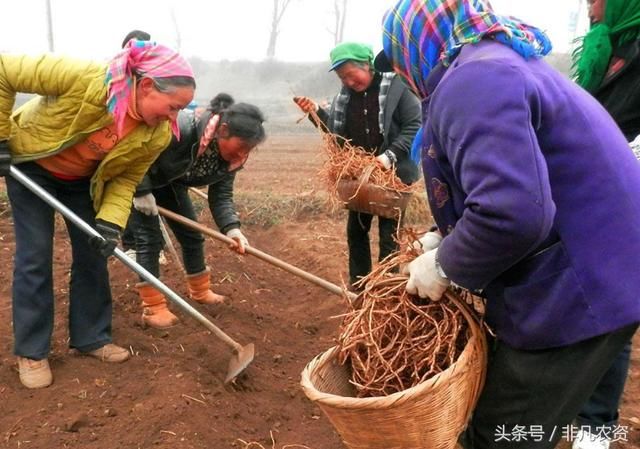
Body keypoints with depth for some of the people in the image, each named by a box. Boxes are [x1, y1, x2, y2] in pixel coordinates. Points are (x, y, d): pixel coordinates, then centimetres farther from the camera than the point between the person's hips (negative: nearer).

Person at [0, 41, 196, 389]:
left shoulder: (158, 135, -24)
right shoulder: (83, 77, -38)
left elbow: (125, 179, -11)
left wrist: (110, 221, -27)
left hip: (85, 180, 4)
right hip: (30, 164, -4)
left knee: (92, 253, 3)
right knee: (35, 255, -4)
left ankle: (91, 337, 19)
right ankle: (31, 352, 9)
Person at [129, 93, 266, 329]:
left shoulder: (231, 158, -18)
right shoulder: (181, 128, -41)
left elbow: (221, 195, -15)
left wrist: (231, 228, -31)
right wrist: (142, 191, -30)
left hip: (171, 183, 7)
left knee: (191, 234, 9)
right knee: (149, 238, -11)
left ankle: (200, 291, 28)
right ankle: (152, 308, -3)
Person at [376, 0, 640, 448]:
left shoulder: (471, 80, -20)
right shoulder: (504, 63, 15)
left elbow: (511, 214, -33)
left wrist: (444, 266, -15)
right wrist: (448, 241, 11)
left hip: (577, 293, -10)